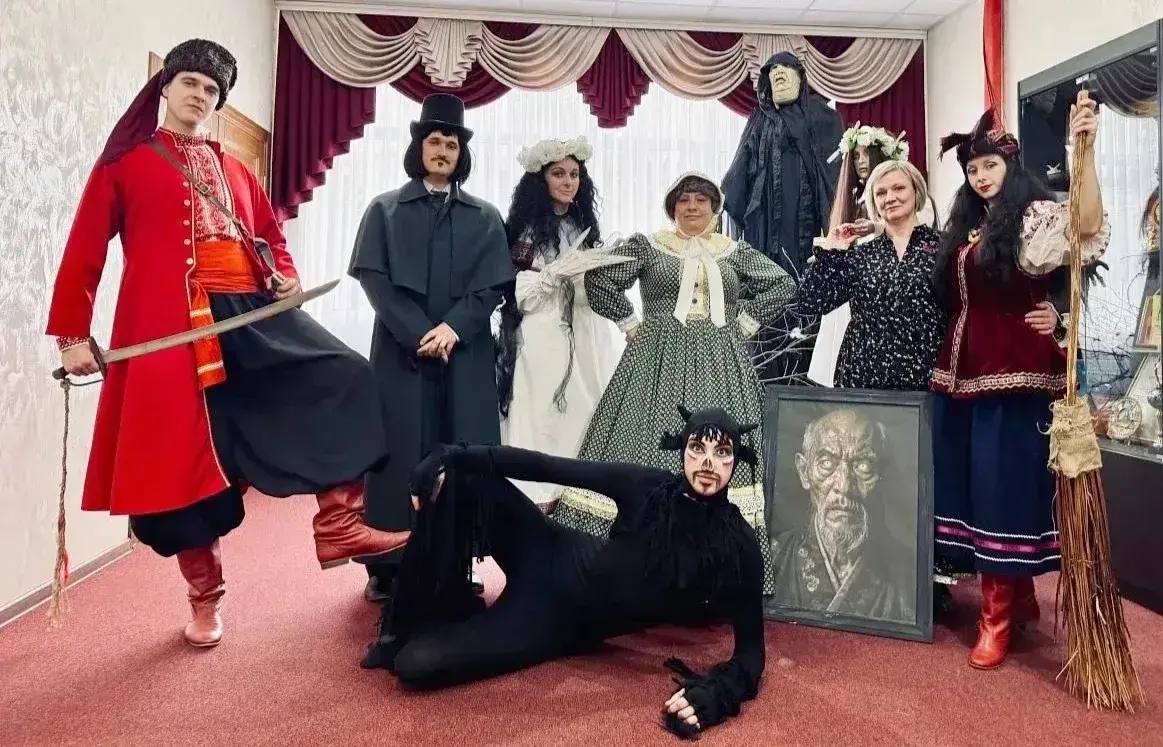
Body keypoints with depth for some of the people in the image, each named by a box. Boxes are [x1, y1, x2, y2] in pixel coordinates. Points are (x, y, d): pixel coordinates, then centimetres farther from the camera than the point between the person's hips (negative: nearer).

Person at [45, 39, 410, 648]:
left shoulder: (233, 170, 21)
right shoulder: (123, 163, 7)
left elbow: (272, 235, 24)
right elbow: (83, 253, 3)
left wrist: (286, 277, 2)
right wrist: (72, 335, -3)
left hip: (252, 314, 4)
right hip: (171, 327, -4)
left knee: (343, 381, -14)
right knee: (186, 458, 1)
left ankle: (339, 522, -13)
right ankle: (205, 597, 16)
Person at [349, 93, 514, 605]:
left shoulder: (484, 217, 12)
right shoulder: (385, 209, 8)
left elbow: (494, 285, 3)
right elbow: (372, 277, -2)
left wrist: (453, 327, -13)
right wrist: (418, 333, -13)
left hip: (466, 354, 2)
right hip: (401, 351, -1)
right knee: (400, 452, -1)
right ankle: (388, 567, 7)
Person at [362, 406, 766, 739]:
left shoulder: (737, 546, -20)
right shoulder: (646, 486, -15)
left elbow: (750, 651, -16)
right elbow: (546, 466, -13)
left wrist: (711, 696, -38)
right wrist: (451, 457, -20)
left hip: (565, 618, -3)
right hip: (556, 563, 3)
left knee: (416, 663, -21)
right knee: (460, 476, -17)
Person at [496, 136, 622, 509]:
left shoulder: (585, 225, 15)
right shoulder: (526, 228, -2)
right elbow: (512, 290, -9)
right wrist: (557, 273, -16)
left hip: (585, 337, 6)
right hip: (542, 338, -5)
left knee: (582, 409, 4)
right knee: (541, 413, -4)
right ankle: (539, 495, 3)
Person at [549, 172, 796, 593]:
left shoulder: (736, 252, 12)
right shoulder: (645, 245, 5)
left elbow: (782, 285, 13)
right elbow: (598, 281, -1)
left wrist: (744, 323, 4)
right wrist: (632, 324, -3)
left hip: (720, 367, 2)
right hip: (658, 363, -2)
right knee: (649, 447, -6)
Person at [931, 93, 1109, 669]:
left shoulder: (1037, 217, -4)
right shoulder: (965, 227, 18)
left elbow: (1089, 228, -24)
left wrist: (1083, 148, -31)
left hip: (1014, 369, -7)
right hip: (964, 369, 8)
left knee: (1003, 483, -4)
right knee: (972, 483, 11)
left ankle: (998, 614, 7)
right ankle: (1018, 597, 27)